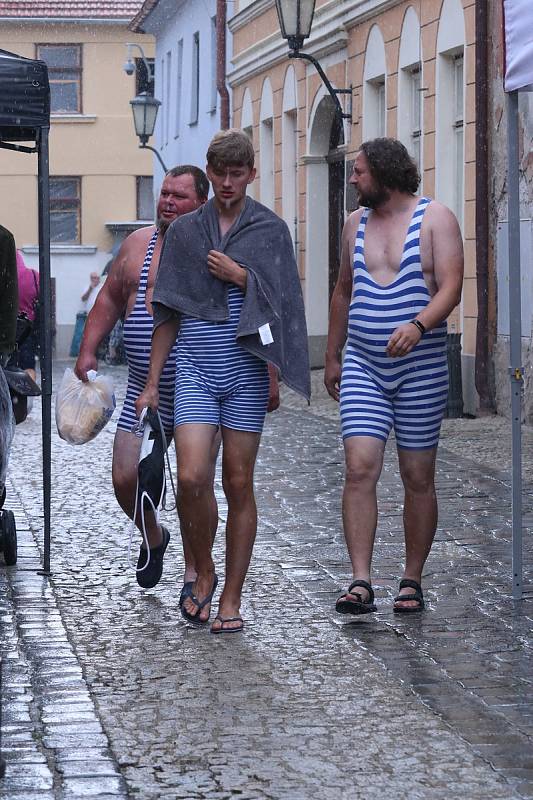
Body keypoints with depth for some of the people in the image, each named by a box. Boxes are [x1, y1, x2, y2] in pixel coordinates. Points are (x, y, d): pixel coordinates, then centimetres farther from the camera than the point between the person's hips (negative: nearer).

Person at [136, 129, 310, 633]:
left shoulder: (271, 230, 5)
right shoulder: (184, 231, 9)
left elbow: (282, 305, 4)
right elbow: (167, 313, 10)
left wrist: (241, 277, -9)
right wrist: (151, 382, 7)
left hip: (246, 369, -1)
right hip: (195, 369, 1)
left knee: (239, 484, 2)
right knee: (191, 477, -14)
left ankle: (231, 598, 10)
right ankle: (203, 573, 10)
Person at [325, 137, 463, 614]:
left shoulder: (435, 218, -3)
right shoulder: (356, 224, 13)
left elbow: (450, 288, -13)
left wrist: (417, 325, -31)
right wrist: (332, 356, 23)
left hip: (421, 368, -3)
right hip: (363, 365, 3)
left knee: (418, 478, 3)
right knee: (360, 468, -12)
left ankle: (413, 581, 14)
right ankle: (361, 583, -15)